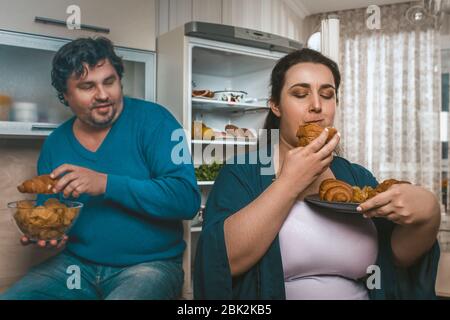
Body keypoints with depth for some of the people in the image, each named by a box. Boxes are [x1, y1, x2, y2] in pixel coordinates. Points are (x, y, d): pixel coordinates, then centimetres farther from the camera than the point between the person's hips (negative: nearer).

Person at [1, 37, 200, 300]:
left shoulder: (151, 120, -9)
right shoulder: (55, 143, 6)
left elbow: (188, 198, -20)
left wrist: (107, 184, -26)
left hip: (149, 264, -4)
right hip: (77, 263, 5)